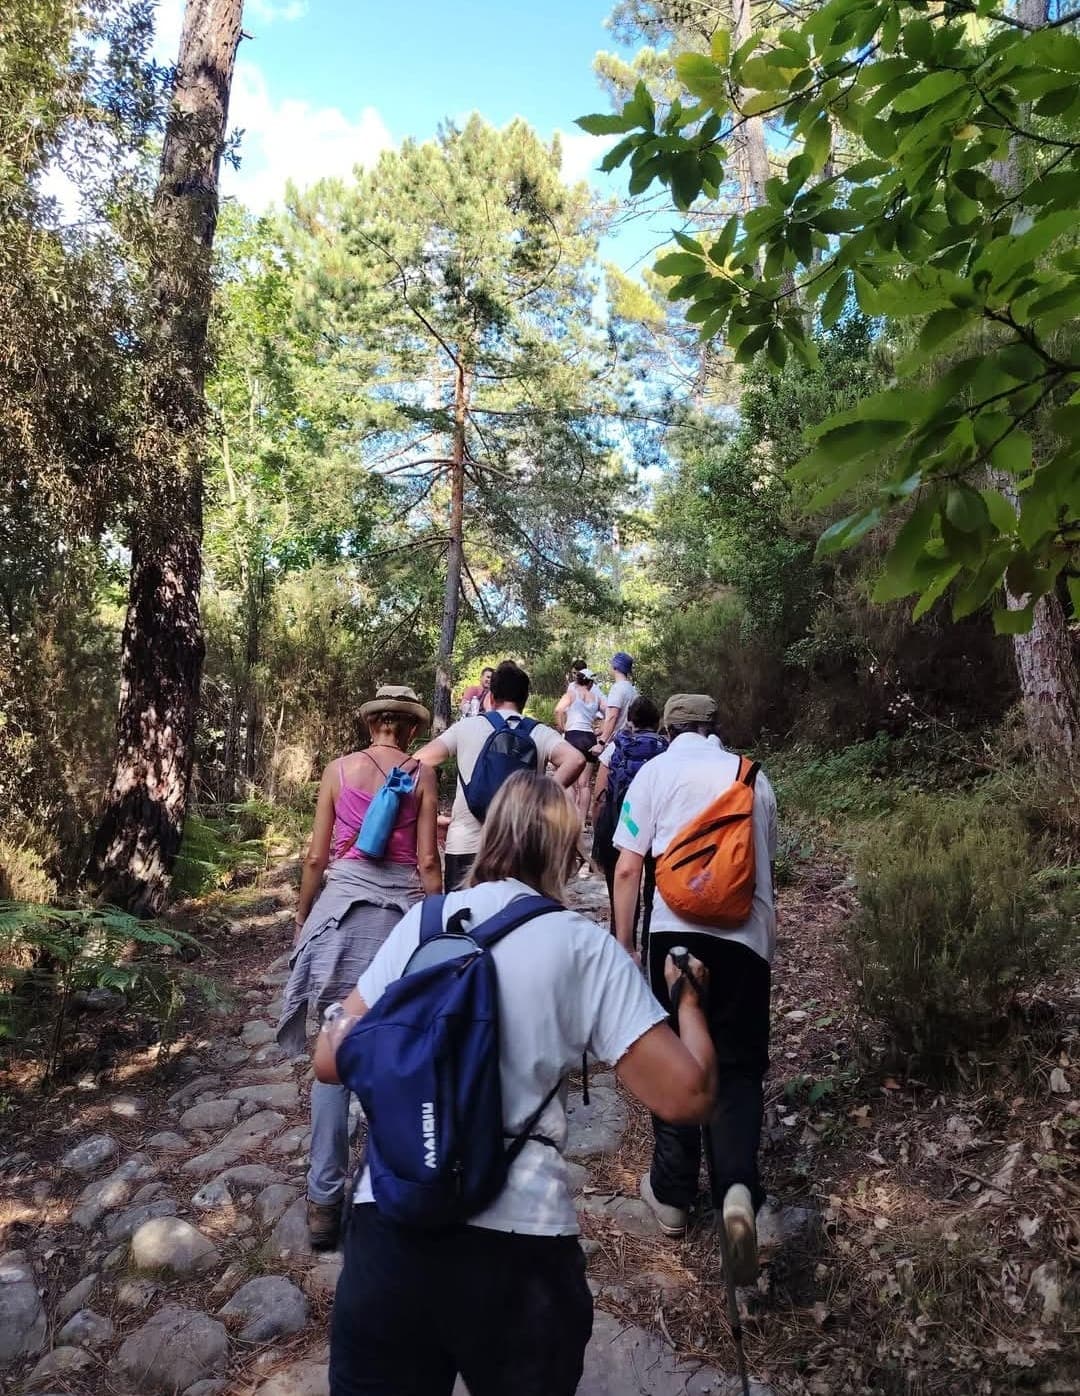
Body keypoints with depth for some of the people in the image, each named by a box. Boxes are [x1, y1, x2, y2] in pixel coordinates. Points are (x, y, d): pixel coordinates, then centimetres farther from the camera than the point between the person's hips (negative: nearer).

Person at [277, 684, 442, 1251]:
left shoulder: (338, 769, 4)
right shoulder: (422, 775, 0)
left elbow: (316, 856, 5)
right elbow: (427, 861, -2)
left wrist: (302, 916, 18)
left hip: (342, 908, 0)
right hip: (402, 913, 0)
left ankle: (325, 1199, 11)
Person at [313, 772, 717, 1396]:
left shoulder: (424, 920, 3)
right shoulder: (585, 947, -5)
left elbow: (331, 1062, 7)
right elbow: (686, 1097, -9)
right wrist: (689, 999, 9)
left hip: (388, 1224, 1)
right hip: (518, 1243, -1)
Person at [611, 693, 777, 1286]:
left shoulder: (656, 771, 4)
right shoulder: (753, 777, 11)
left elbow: (627, 868, -2)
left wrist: (623, 942, 6)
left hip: (678, 929, -1)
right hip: (748, 934, 2)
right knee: (739, 1065, 11)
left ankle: (672, 1193, 24)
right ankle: (738, 1186, -9)